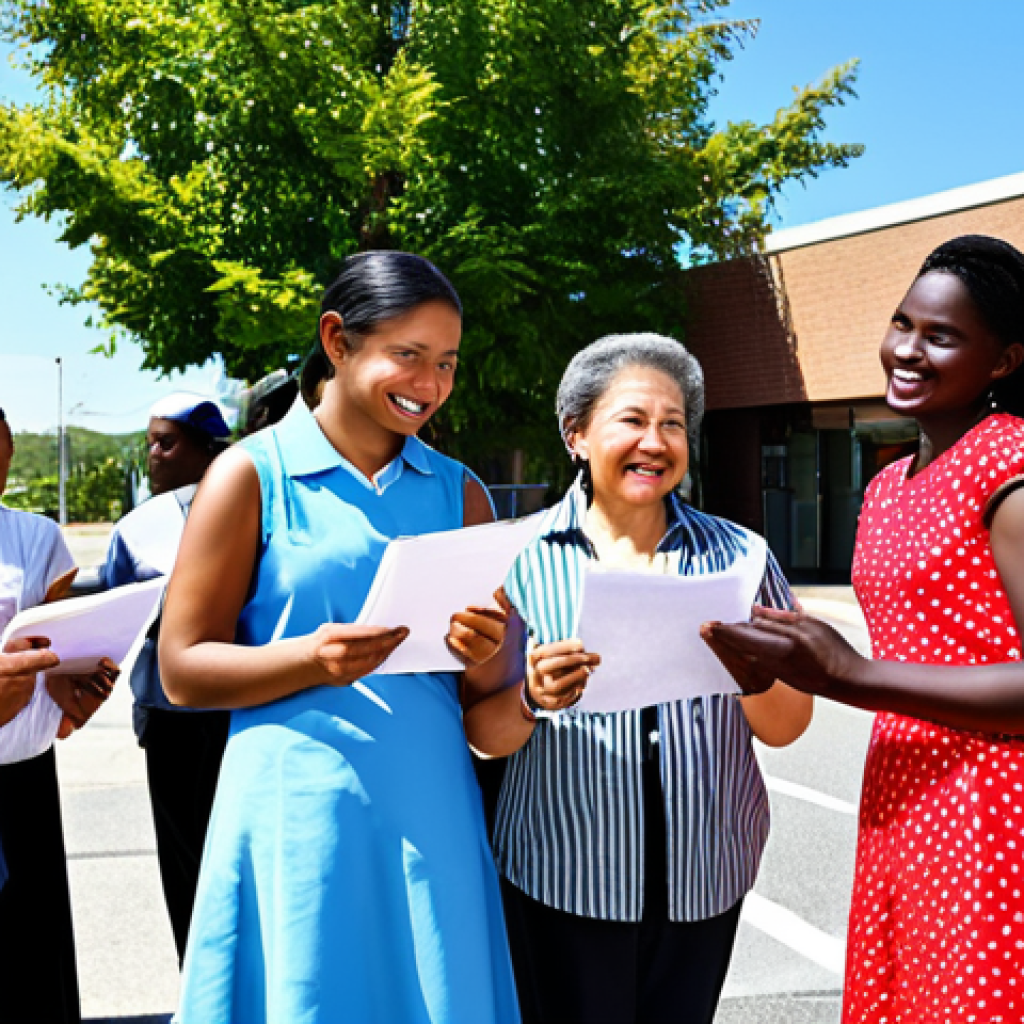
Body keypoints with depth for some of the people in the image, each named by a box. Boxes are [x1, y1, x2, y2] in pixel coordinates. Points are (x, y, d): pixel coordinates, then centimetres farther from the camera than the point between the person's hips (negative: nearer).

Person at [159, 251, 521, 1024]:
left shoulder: (459, 491, 10)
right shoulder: (253, 474, -2)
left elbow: (493, 688, 12)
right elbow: (183, 669, -4)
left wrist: (483, 659, -11)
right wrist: (311, 660, -20)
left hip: (429, 809, 4)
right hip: (300, 808, -3)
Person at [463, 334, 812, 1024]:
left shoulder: (738, 555, 3)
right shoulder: (525, 559, -3)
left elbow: (786, 728, 2)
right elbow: (486, 736, -3)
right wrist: (532, 700, -25)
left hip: (704, 881, 2)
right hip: (564, 881, -2)